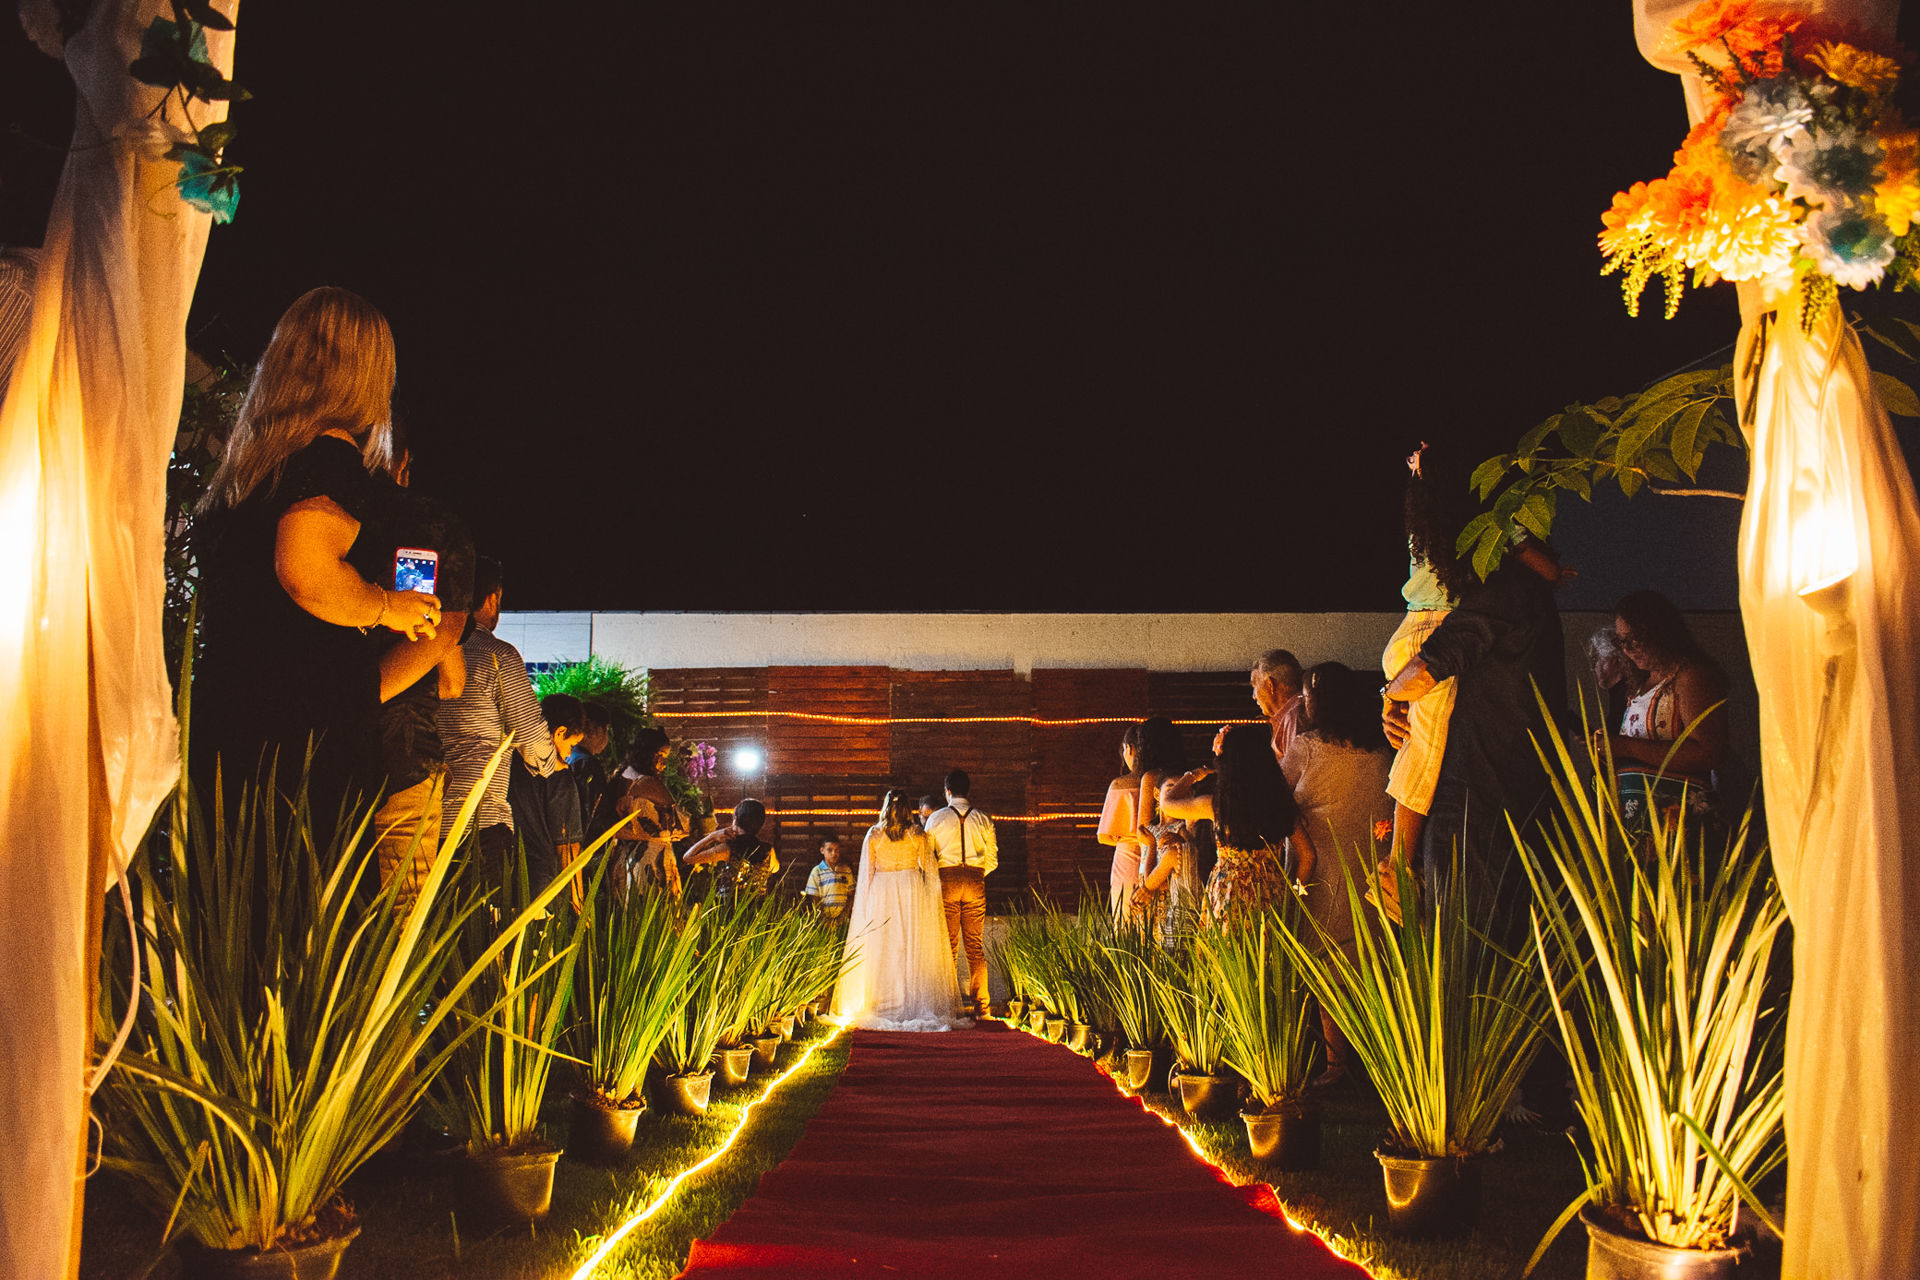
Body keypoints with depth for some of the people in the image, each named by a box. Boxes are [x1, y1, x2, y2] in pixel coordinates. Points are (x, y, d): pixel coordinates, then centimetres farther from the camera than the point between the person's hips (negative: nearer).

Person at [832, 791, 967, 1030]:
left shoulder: (874, 835, 0)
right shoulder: (917, 833, -2)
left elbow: (868, 871, 2)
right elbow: (928, 865, -1)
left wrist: (866, 903, 7)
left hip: (881, 892, 0)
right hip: (912, 891, 0)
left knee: (882, 950, 4)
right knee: (914, 947, 4)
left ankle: (883, 1005, 4)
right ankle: (915, 1003, 3)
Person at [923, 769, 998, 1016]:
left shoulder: (936, 818, 1)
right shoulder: (983, 820, 6)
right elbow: (992, 859, 6)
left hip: (946, 879, -2)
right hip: (975, 882, 2)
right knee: (975, 945, 6)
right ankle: (981, 1005, 4)